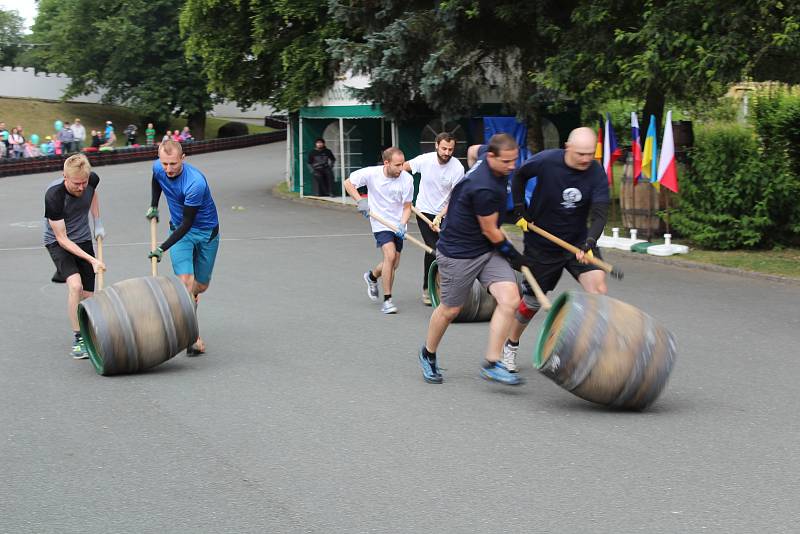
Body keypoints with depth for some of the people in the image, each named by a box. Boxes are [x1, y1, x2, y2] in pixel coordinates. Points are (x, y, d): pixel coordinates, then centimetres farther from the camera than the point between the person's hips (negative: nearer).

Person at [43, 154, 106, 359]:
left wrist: (97, 223, 7)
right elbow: (62, 239, -24)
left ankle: (86, 337, 23)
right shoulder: (53, 196, -31)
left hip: (83, 240, 5)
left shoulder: (92, 180, -16)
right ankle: (77, 340, -17)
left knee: (88, 295, 0)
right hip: (57, 243, -5)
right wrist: (92, 260, -28)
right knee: (75, 285, -27)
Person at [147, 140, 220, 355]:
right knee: (185, 281, -16)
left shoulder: (195, 183, -33)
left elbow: (187, 223, -28)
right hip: (179, 229, 3)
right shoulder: (158, 168, -14)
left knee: (201, 285, 8)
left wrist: (162, 248, -28)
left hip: (206, 232, -3)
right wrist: (154, 206, 13)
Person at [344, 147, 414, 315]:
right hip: (380, 223, -3)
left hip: (398, 225, 3)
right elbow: (348, 183, -3)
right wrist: (360, 201, -16)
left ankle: (372, 276, 45)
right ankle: (387, 300, -15)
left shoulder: (407, 179, -13)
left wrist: (402, 225, -22)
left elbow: (407, 207, -5)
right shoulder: (371, 173, -16)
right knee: (390, 255, -23)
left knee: (394, 265, 10)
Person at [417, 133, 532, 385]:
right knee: (450, 309, 8)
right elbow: (490, 232, -19)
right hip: (459, 253, -8)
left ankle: (492, 364, -5)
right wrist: (515, 257, -4)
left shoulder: (485, 165, -1)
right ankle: (428, 355, 36)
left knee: (510, 299, -10)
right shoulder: (484, 188, -29)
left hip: (488, 250, 8)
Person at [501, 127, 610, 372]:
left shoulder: (596, 173, -16)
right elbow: (519, 177, 1)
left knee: (598, 286, -21)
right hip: (541, 243, -1)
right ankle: (510, 346, 34)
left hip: (578, 241, 2)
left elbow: (599, 214, -23)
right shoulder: (546, 161, -20)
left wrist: (589, 243, -39)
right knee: (532, 300, 9)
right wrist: (520, 211, -3)